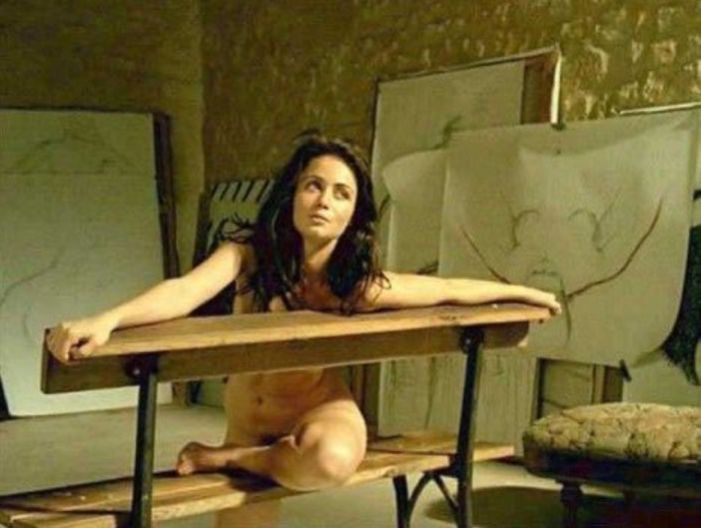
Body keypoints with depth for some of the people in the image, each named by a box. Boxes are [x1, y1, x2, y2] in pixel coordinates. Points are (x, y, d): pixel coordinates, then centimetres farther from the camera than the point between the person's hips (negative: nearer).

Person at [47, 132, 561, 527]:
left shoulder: (361, 284, -18)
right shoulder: (250, 254, -20)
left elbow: (449, 289, -3)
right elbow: (184, 292, -37)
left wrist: (522, 292, 6)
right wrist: (106, 320, -55)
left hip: (319, 410, -1)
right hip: (250, 420, 1)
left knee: (331, 458, -36)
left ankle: (223, 458, -10)